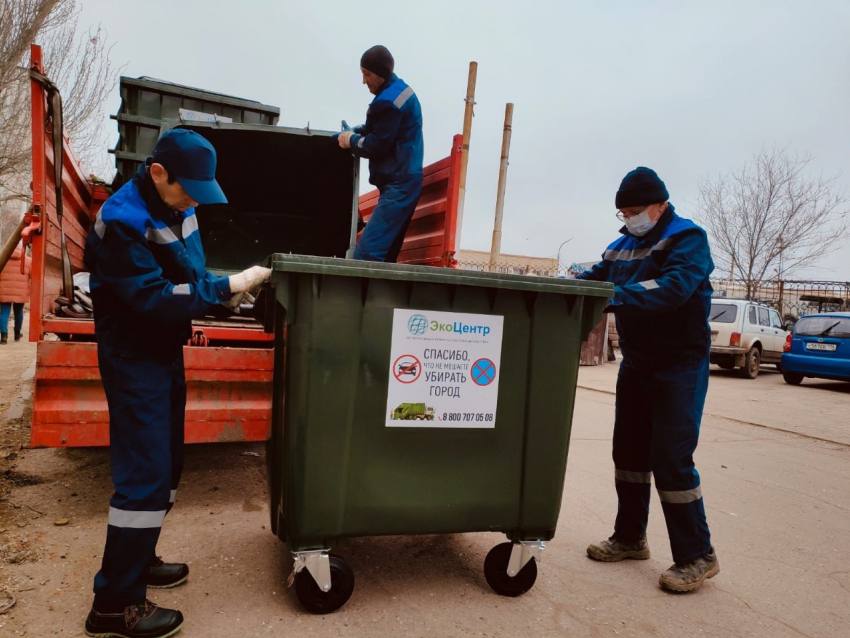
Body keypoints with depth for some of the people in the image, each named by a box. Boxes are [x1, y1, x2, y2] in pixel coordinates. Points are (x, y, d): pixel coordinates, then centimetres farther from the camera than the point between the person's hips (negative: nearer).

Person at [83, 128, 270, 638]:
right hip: (134, 358, -9)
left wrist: (221, 290, -2)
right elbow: (153, 300, -28)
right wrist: (226, 288, -27)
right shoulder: (122, 221, -22)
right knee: (145, 473, -8)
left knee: (167, 464, 15)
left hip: (166, 350, 9)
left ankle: (136, 558, 32)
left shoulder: (174, 206, 5)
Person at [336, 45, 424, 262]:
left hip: (397, 186, -10)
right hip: (405, 181, 10)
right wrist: (355, 132, 11)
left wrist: (351, 141, 2)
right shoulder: (399, 89, 17)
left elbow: (377, 146, -15)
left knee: (366, 254, -17)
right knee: (385, 252, 10)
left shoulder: (388, 101, -15)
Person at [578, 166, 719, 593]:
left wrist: (614, 296, -38)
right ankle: (629, 538, 27)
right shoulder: (622, 246, 10)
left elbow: (675, 287, -28)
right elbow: (593, 279, 7)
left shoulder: (687, 238, -11)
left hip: (680, 365, -7)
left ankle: (696, 555, 8)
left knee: (671, 459, -8)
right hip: (637, 363, 7)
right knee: (629, 451, 12)